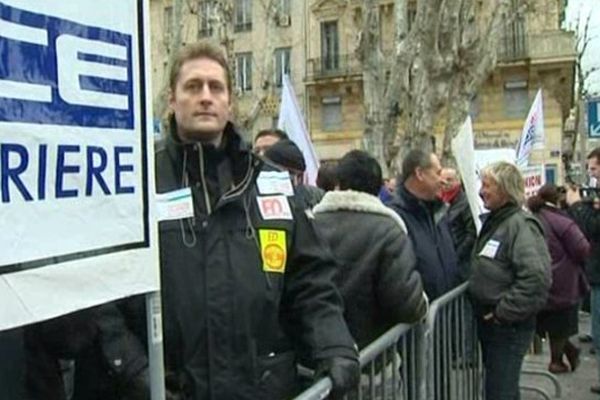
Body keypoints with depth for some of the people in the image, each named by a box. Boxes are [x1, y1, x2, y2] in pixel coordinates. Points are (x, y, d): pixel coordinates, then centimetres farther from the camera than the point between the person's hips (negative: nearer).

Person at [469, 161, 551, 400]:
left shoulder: (521, 225, -18)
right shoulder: (492, 221, 11)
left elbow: (536, 279, -29)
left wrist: (504, 312, -22)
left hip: (509, 326, -9)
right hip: (489, 321, 9)